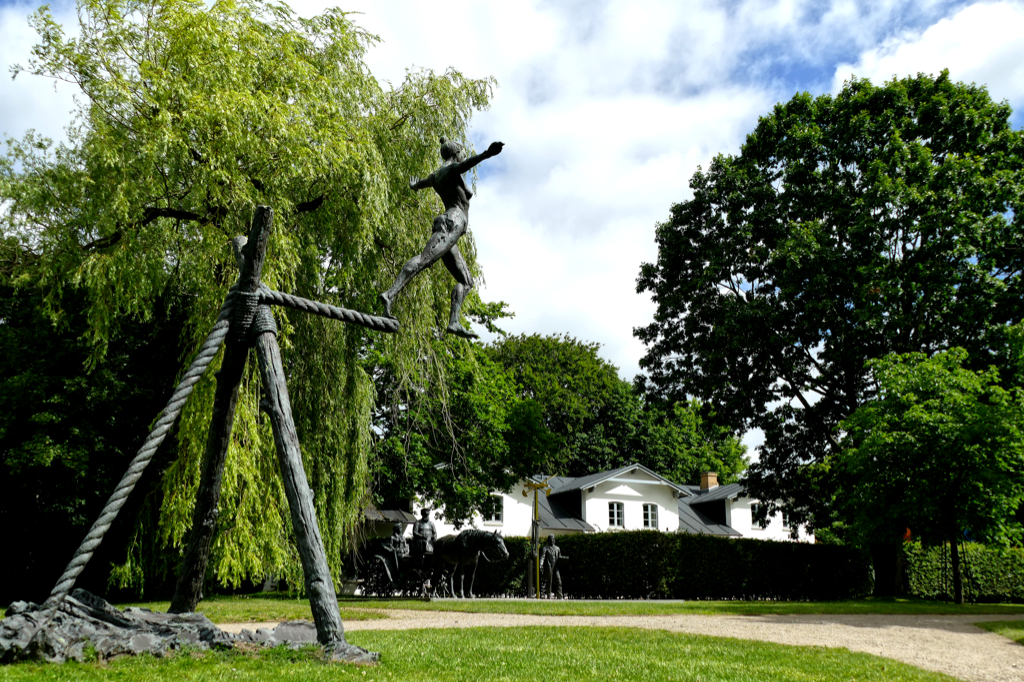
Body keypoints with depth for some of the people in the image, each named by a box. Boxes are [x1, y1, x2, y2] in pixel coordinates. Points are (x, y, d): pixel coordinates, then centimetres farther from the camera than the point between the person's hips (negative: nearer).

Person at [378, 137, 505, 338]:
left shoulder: (435, 176, 28)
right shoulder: (452, 169, 4)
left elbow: (421, 183, 51)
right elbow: (465, 164, -21)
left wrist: (414, 185, 76)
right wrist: (486, 154, -40)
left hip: (443, 226, 9)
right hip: (453, 222, -9)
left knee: (466, 281, 4)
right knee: (424, 259, -29)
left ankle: (454, 322, -13)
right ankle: (390, 295, -46)